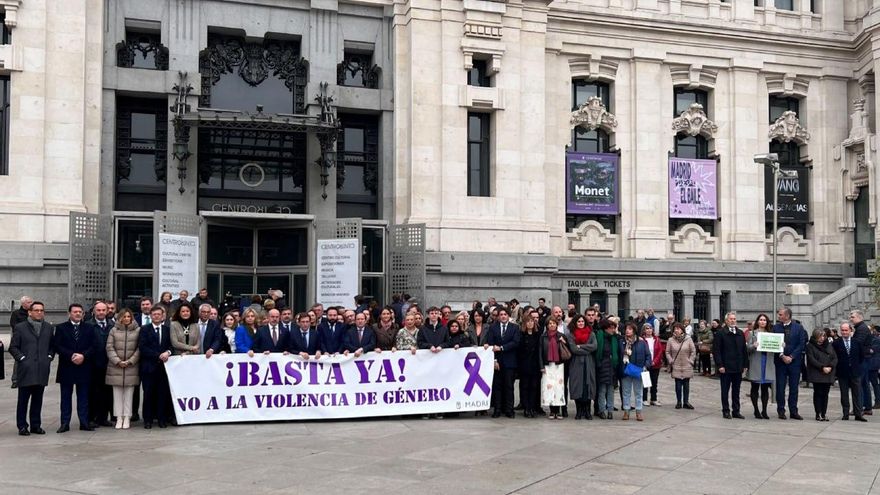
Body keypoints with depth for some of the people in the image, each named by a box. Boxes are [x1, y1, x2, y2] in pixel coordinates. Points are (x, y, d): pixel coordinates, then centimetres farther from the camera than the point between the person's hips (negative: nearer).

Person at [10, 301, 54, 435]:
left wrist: (49, 357, 4)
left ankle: (36, 425, 15)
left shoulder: (49, 328, 13)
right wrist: (22, 358, -8)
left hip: (42, 369, 3)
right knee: (23, 400, 2)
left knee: (37, 400, 8)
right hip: (26, 369, -3)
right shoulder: (20, 327, 2)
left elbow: (53, 345, 19)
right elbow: (13, 347, 2)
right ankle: (22, 426, 9)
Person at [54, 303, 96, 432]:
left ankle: (84, 422, 8)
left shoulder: (89, 329, 8)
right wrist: (71, 355, -16)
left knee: (83, 396, 4)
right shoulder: (61, 328, 4)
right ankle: (65, 423, 10)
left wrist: (83, 356, -15)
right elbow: (58, 347, -4)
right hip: (66, 367, -1)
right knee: (66, 396, 5)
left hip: (84, 367, 1)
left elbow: (93, 347, 2)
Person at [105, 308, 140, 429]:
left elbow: (139, 349, 1)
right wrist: (118, 361, -7)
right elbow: (109, 348, 2)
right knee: (117, 393, 3)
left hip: (131, 367, -1)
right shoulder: (114, 330, 6)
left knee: (129, 393, 1)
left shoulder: (138, 330, 3)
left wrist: (130, 361, -7)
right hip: (115, 367, 1)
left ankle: (127, 418, 6)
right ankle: (119, 418, 9)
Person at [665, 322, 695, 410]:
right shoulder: (670, 340, -1)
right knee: (678, 385, 1)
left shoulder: (688, 339, -2)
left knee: (686, 385, 5)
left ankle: (686, 402, 15)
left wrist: (690, 361, -3)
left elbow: (693, 351, 2)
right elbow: (668, 352, 5)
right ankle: (679, 402, 12)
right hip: (676, 367, 0)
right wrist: (671, 361, -3)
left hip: (687, 367, 0)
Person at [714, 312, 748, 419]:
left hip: (738, 368, 5)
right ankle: (726, 411, 13)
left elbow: (744, 350, 13)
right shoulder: (720, 333, -6)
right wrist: (720, 365, -14)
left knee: (736, 391, 11)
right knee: (725, 391, 5)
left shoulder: (740, 333, 11)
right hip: (725, 368, -5)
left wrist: (745, 365, 7)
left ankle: (736, 411, 18)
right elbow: (716, 350, -9)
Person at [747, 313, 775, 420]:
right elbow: (748, 347, -4)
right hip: (756, 363, -3)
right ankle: (756, 411, 8)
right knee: (755, 388, 1)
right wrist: (754, 346, -23)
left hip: (768, 363, 3)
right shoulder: (752, 333, 3)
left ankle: (764, 411, 12)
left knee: (765, 388, 6)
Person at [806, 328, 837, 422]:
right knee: (818, 393, -3)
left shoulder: (829, 345, 15)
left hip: (828, 374, 4)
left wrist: (830, 367, -10)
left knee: (825, 394, 4)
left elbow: (835, 358, 8)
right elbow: (812, 359, -9)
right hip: (816, 374, -4)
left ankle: (824, 414, 7)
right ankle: (818, 414, 0)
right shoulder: (810, 346, 1)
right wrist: (822, 367, -17)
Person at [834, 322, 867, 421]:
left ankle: (858, 414, 7)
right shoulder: (836, 343, -3)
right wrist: (839, 366, -1)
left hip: (855, 372, 1)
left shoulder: (857, 342, 2)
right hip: (842, 373, -1)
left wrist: (856, 364, 8)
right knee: (844, 395, 5)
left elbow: (862, 355, 10)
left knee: (857, 394, 3)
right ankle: (846, 414, 10)